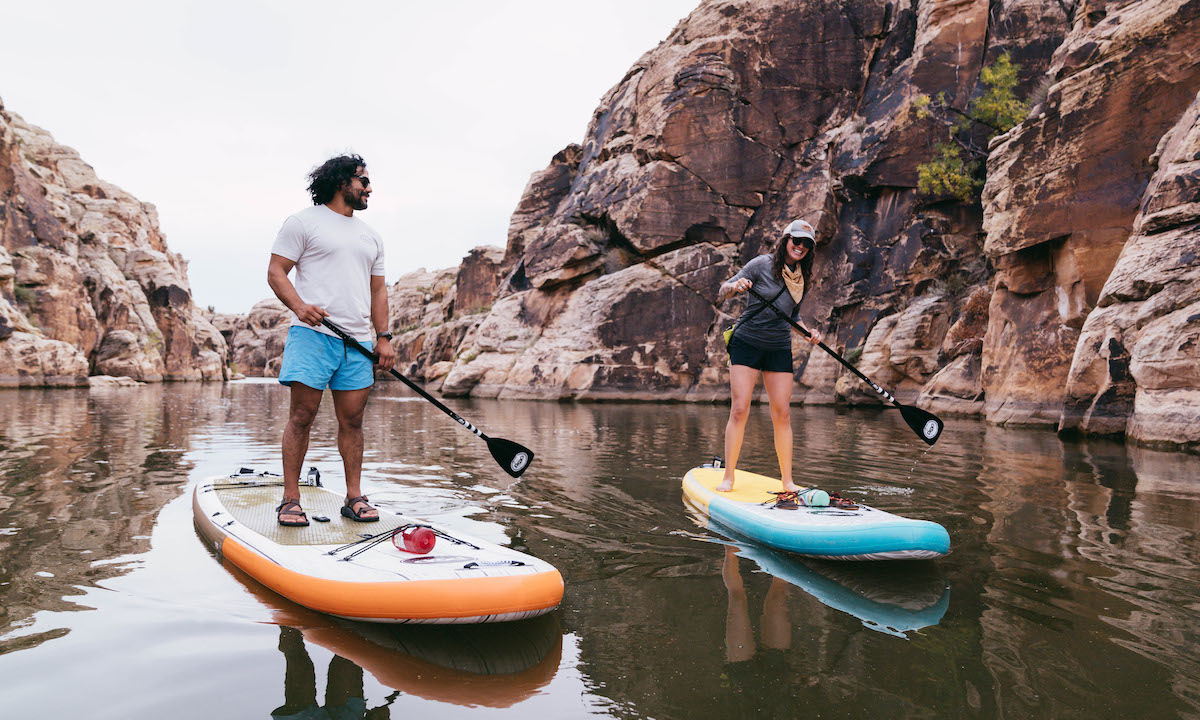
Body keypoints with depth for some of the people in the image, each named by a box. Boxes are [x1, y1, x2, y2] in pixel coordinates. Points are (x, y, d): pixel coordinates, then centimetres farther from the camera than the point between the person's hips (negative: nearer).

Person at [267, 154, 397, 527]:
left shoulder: (371, 236, 23)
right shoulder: (303, 222, 5)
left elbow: (377, 290, 22)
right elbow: (276, 272, -1)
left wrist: (384, 337, 11)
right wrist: (299, 305, -19)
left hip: (358, 341, 5)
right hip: (312, 333, -5)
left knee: (352, 419, 4)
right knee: (302, 416, -6)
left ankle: (354, 497, 11)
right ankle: (290, 500, 1)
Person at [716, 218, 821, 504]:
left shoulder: (803, 278, 10)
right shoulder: (762, 265, -6)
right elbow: (723, 292, -5)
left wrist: (809, 332, 3)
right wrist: (736, 285, -27)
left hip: (780, 349, 4)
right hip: (746, 343, -4)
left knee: (782, 414, 1)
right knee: (739, 409, -10)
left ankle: (787, 481, 11)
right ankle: (728, 478, -2)